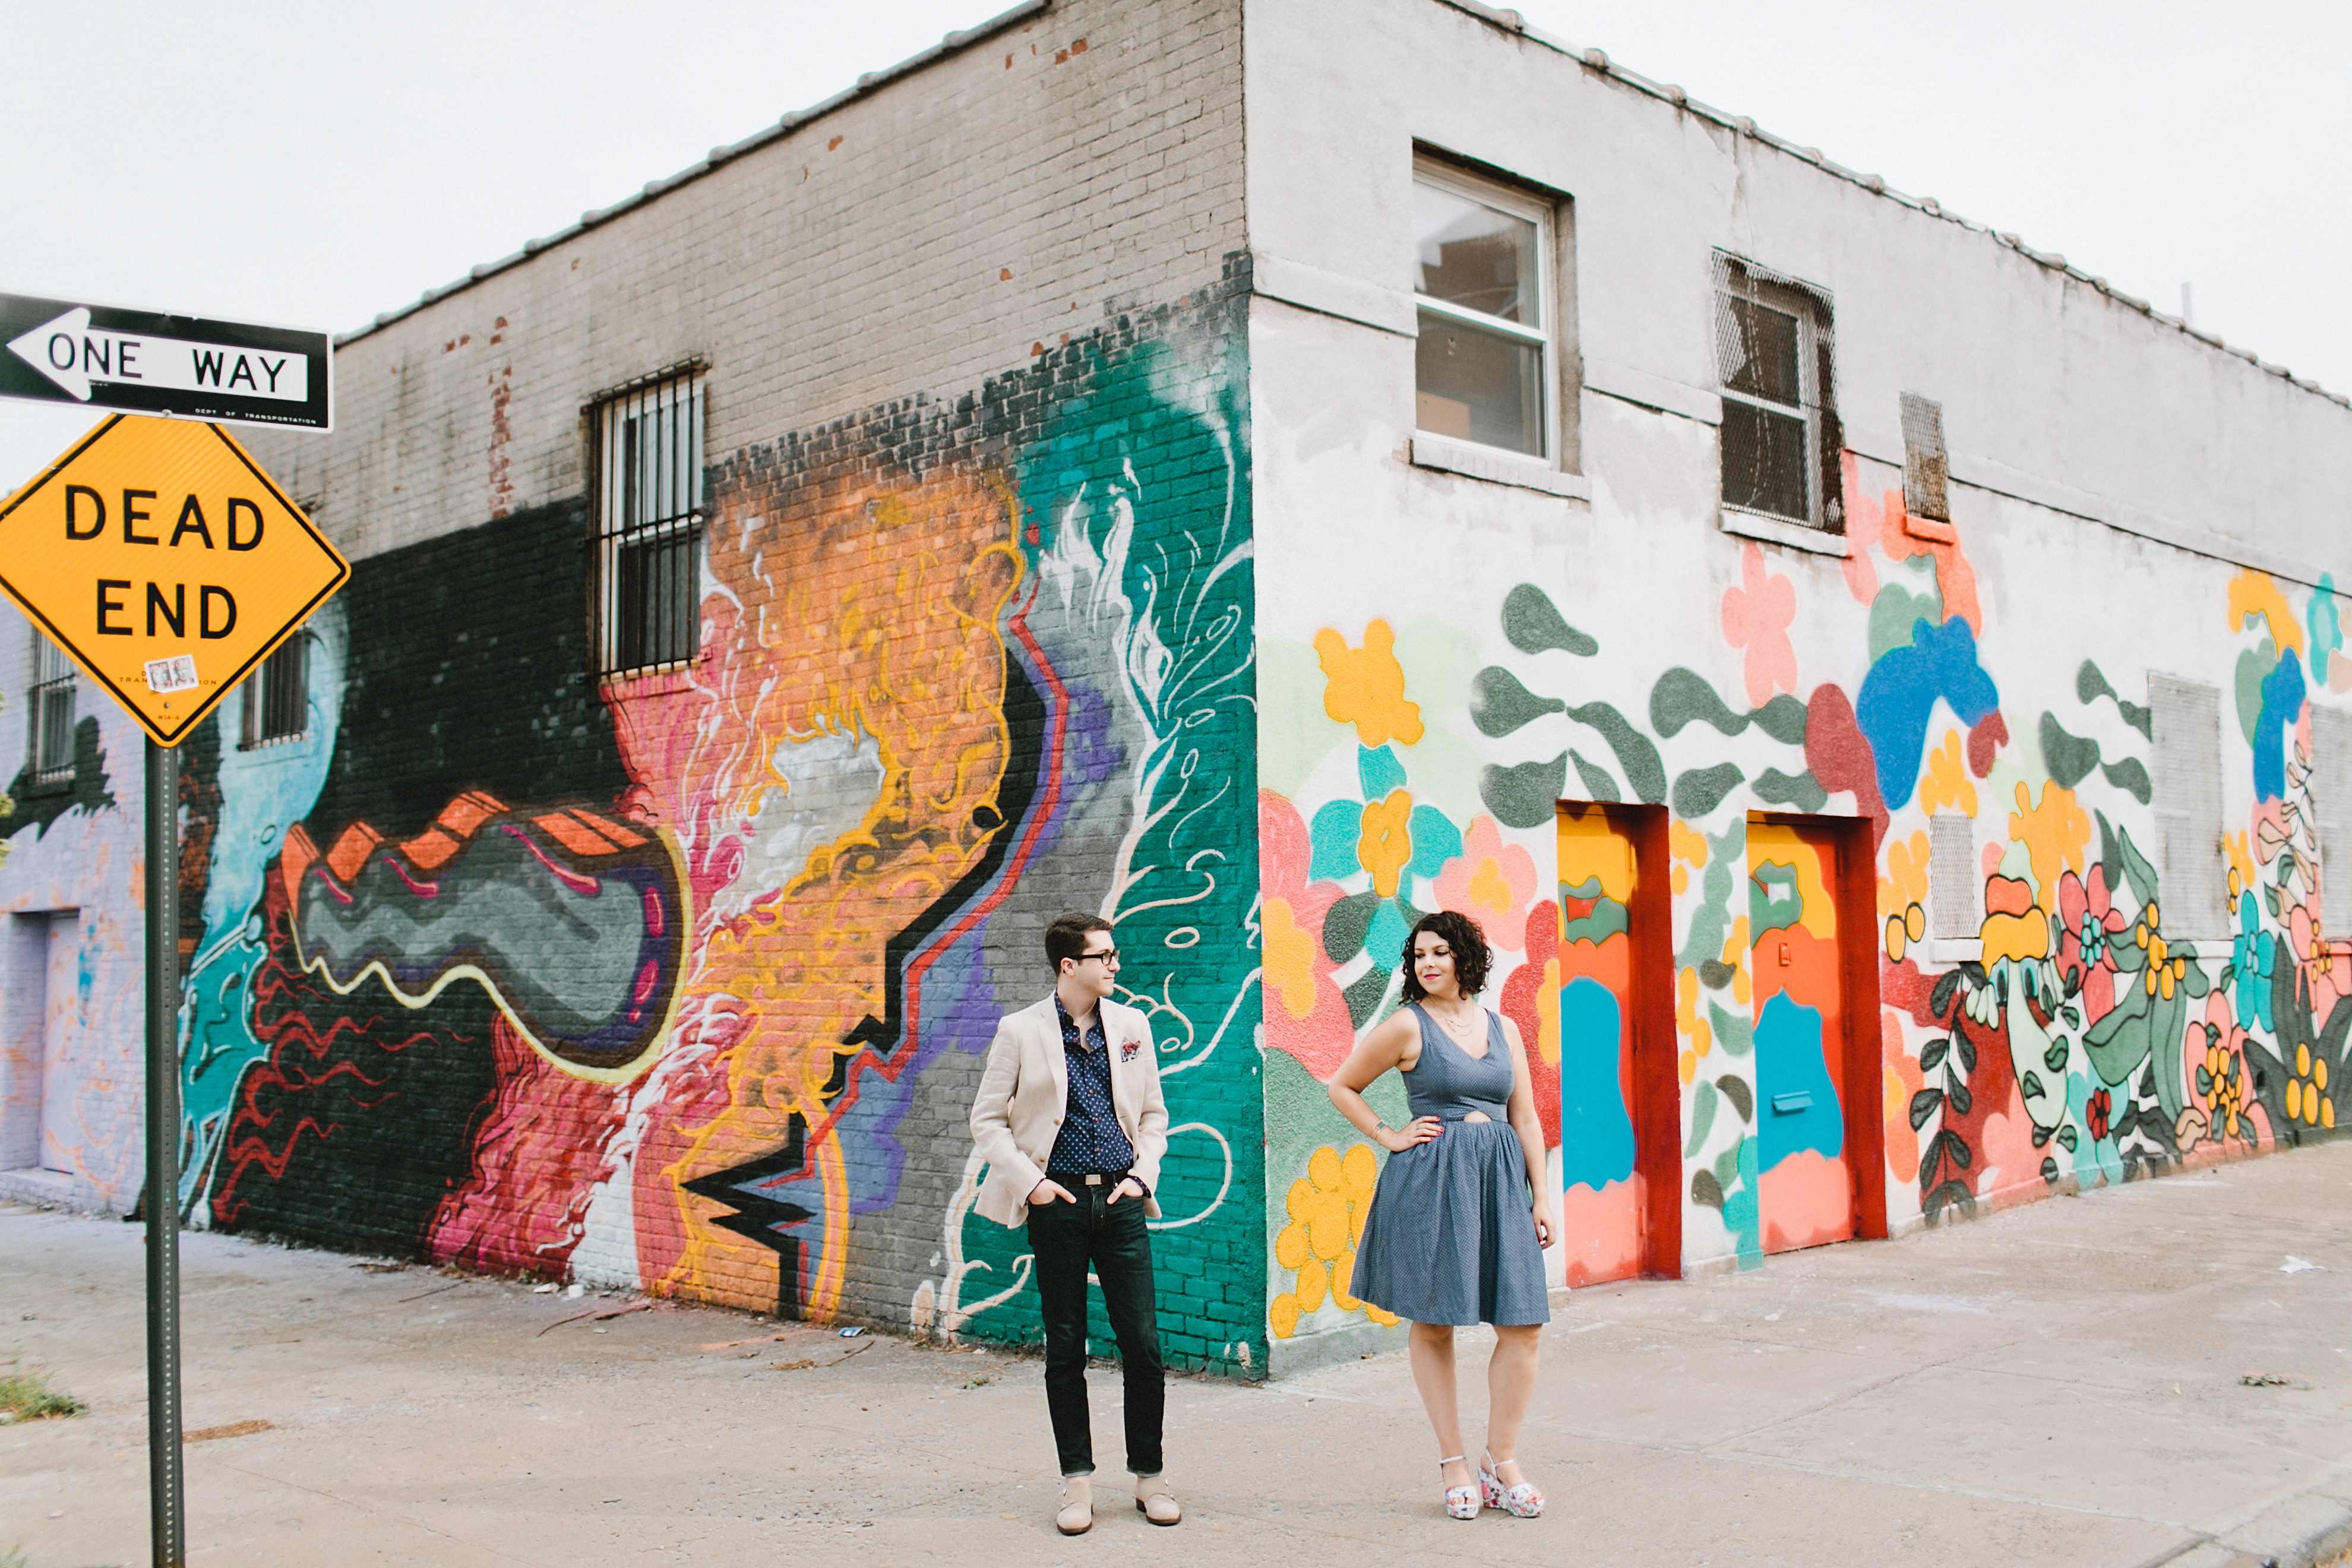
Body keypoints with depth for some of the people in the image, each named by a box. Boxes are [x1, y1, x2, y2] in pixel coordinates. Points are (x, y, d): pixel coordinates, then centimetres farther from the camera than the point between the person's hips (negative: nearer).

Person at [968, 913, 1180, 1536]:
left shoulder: (1131, 1025, 8)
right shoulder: (1021, 1030, -2)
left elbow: (1154, 1114, 15)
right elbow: (987, 1119, 1)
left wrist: (1143, 1175, 1)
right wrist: (1028, 1182, -8)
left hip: (1120, 1200, 2)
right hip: (1057, 1204, -2)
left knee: (1143, 1342, 1)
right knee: (1065, 1347, 4)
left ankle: (1149, 1477, 15)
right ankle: (1077, 1482, 14)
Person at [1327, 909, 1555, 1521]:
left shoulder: (1502, 1028, 11)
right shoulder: (1408, 1025, -1)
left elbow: (1525, 1118, 13)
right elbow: (1342, 1086, 7)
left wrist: (1541, 1197, 9)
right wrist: (1389, 1137, 0)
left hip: (1501, 1178, 4)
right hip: (1432, 1180, -4)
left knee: (1522, 1324, -1)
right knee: (1433, 1324, 3)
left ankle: (1501, 1461, 12)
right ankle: (1453, 1462, 15)